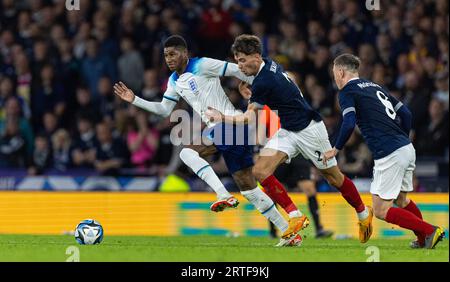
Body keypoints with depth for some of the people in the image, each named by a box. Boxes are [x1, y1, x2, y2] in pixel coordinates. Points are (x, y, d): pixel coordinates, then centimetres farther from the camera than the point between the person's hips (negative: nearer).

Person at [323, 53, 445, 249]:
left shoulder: (347, 91, -1)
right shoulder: (374, 86, 21)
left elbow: (349, 123, -17)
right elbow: (405, 113, 19)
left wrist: (336, 150, -4)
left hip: (389, 155, -8)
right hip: (407, 148, 8)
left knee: (381, 211, 0)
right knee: (401, 200, 27)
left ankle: (430, 231, -7)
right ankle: (424, 240, 27)